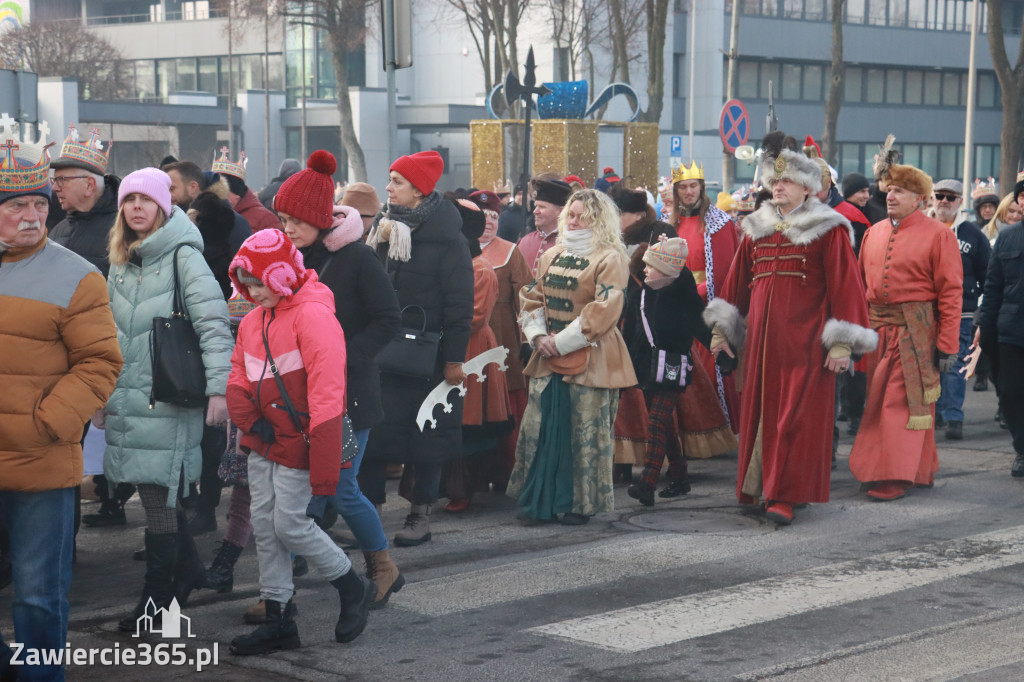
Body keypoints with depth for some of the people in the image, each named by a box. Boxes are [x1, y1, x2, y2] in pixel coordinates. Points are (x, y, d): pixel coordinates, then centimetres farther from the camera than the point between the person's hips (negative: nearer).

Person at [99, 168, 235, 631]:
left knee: (157, 494, -5)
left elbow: (213, 322, -14)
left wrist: (219, 386, -23)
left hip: (168, 398, -6)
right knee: (156, 492, 9)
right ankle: (188, 569, 27)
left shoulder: (183, 256, -7)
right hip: (128, 398, 6)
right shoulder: (121, 263, 15)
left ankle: (157, 597, 4)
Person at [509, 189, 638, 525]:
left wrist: (562, 342, -14)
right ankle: (539, 500, 12)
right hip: (548, 358, 6)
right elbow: (533, 298, 17)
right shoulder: (552, 256, 15)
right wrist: (538, 336, -2)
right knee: (539, 427, 4)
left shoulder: (610, 259, -6)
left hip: (589, 361, -6)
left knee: (585, 432, -2)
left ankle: (583, 503, 8)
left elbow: (604, 310, -14)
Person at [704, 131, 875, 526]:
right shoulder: (757, 227, 13)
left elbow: (845, 286, -6)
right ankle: (758, 489, 15)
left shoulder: (828, 230, -2)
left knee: (797, 416, -6)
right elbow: (737, 281, 18)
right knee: (759, 412, 6)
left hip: (806, 341, -5)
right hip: (761, 339, 5)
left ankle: (784, 496, -4)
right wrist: (721, 330, 15)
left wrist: (842, 344, -12)